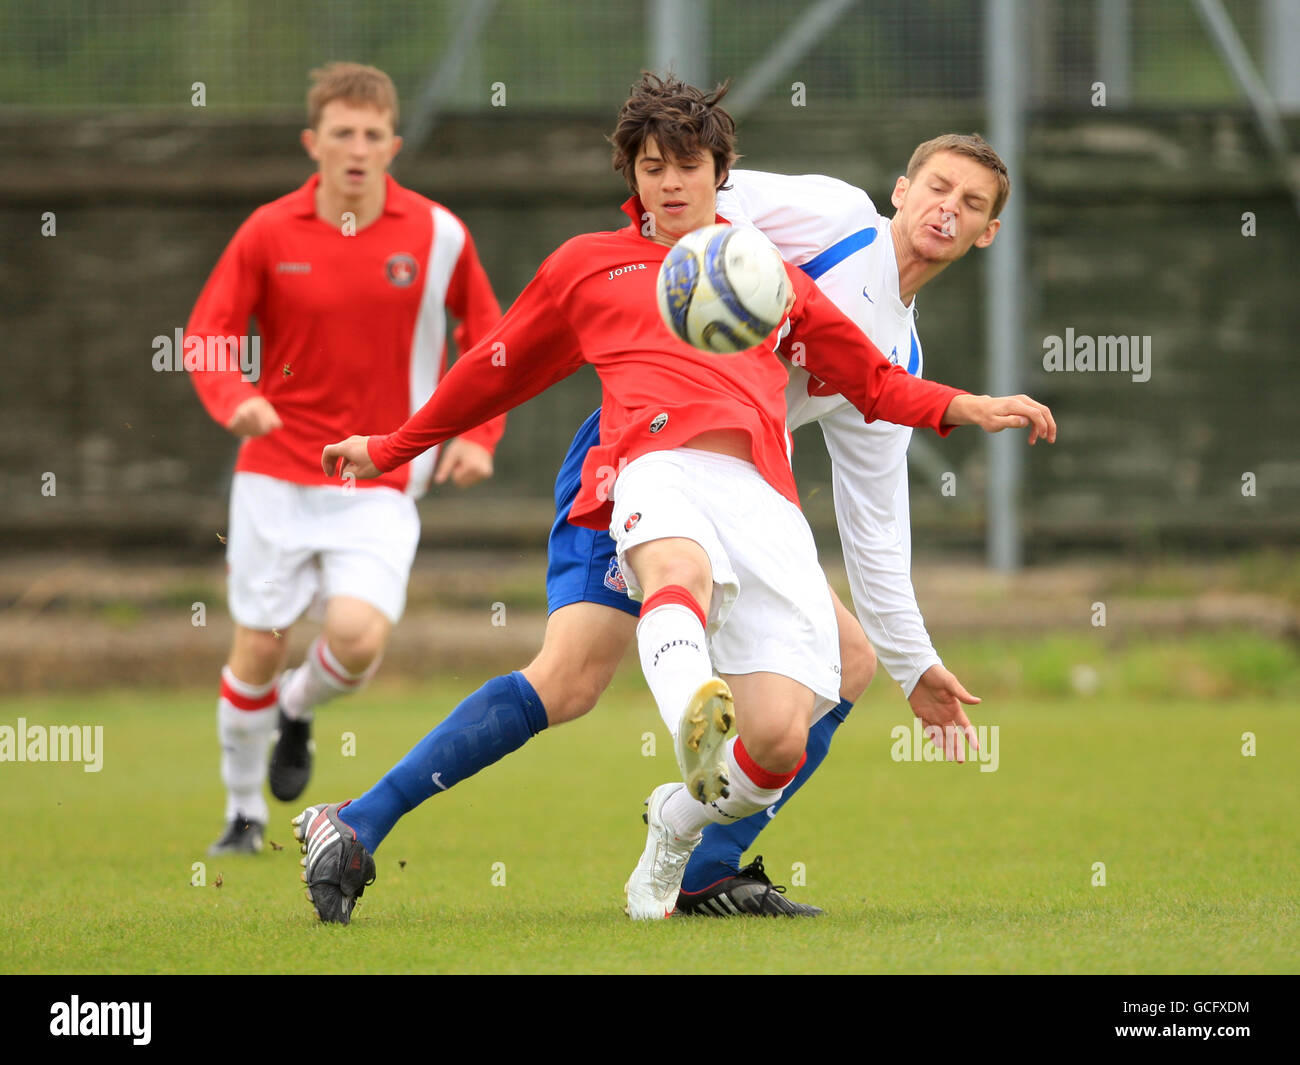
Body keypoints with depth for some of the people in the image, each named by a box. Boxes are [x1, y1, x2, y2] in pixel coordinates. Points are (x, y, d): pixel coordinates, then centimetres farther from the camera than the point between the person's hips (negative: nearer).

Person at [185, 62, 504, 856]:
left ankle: (299, 710, 16)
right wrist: (235, 399, -21)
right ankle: (244, 812, 24)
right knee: (259, 647, 2)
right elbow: (206, 335, 0)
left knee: (359, 637, -20)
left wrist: (479, 434, -4)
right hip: (276, 476, 1)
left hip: (379, 485, -1)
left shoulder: (437, 234, -2)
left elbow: (488, 337, 9)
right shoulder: (269, 233, -3)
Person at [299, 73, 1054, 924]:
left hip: (764, 498, 2)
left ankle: (678, 823, 17)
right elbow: (496, 372, 39)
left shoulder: (771, 277, 31)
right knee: (678, 569, -43)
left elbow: (877, 382, 34)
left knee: (779, 742, -15)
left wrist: (965, 408, 16)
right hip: (662, 465, -2)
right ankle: (695, 712, -76)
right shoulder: (587, 266, 28)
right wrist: (391, 448, 45)